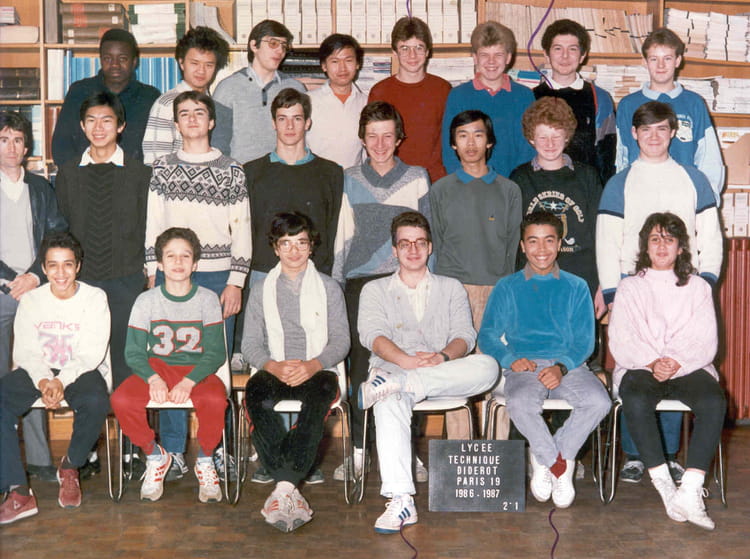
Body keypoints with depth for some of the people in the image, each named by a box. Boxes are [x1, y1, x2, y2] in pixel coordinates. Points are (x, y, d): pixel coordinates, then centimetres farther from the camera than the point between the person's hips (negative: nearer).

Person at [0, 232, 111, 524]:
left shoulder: (94, 298, -3)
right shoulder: (30, 300, 5)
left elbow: (92, 354, -10)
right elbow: (25, 352, 0)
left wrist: (62, 381, -26)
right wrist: (43, 381, -21)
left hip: (83, 371, -2)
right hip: (38, 371, 3)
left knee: (96, 401, -37)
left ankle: (70, 466, -6)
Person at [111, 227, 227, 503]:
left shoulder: (207, 299, -2)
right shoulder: (146, 301, 1)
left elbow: (216, 352, -6)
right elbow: (134, 352, -2)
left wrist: (189, 381, -22)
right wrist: (153, 378, -22)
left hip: (197, 369, -1)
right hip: (157, 367, 2)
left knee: (215, 400, -35)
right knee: (121, 400, -27)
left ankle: (205, 460, -4)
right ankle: (155, 456, 0)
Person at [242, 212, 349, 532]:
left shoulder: (329, 288, 15)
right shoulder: (261, 290, 17)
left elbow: (340, 341, 5)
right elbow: (251, 344, 9)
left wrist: (312, 366, -16)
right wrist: (273, 366, -14)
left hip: (316, 371, -1)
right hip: (274, 371, 1)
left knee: (321, 394, -38)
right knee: (256, 396, -36)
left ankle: (283, 488, -44)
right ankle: (291, 490, -38)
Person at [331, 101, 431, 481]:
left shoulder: (417, 179, 9)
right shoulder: (350, 180, 12)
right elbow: (342, 235, 14)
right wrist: (336, 283, 10)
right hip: (360, 281, 1)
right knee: (359, 363, -1)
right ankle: (357, 450, 7)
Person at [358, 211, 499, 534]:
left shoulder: (451, 289, 23)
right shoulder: (375, 290, 20)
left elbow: (464, 335, 8)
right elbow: (372, 334, 0)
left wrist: (443, 357, -18)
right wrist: (407, 360, -21)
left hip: (444, 375, 2)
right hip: (392, 367, -2)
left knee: (487, 367, -31)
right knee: (389, 402, -39)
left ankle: (391, 385, -40)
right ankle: (400, 500, -48)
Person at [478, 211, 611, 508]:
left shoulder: (576, 287, 18)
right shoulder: (507, 288, 18)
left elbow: (584, 340, 8)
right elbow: (487, 336, 10)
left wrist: (562, 366, -13)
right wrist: (510, 359, -12)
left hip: (568, 364, 1)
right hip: (524, 366, -1)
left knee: (599, 402, -30)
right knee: (520, 403, -35)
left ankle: (545, 459, -9)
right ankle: (561, 465, -11)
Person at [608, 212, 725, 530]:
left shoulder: (698, 288, 16)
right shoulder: (629, 288, 15)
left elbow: (706, 343, 4)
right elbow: (620, 343, 3)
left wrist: (675, 362, -15)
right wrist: (651, 362, -15)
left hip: (687, 369, 1)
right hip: (640, 368, -1)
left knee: (713, 401, -32)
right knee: (636, 400, -36)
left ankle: (689, 491, -36)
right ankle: (665, 488, -30)